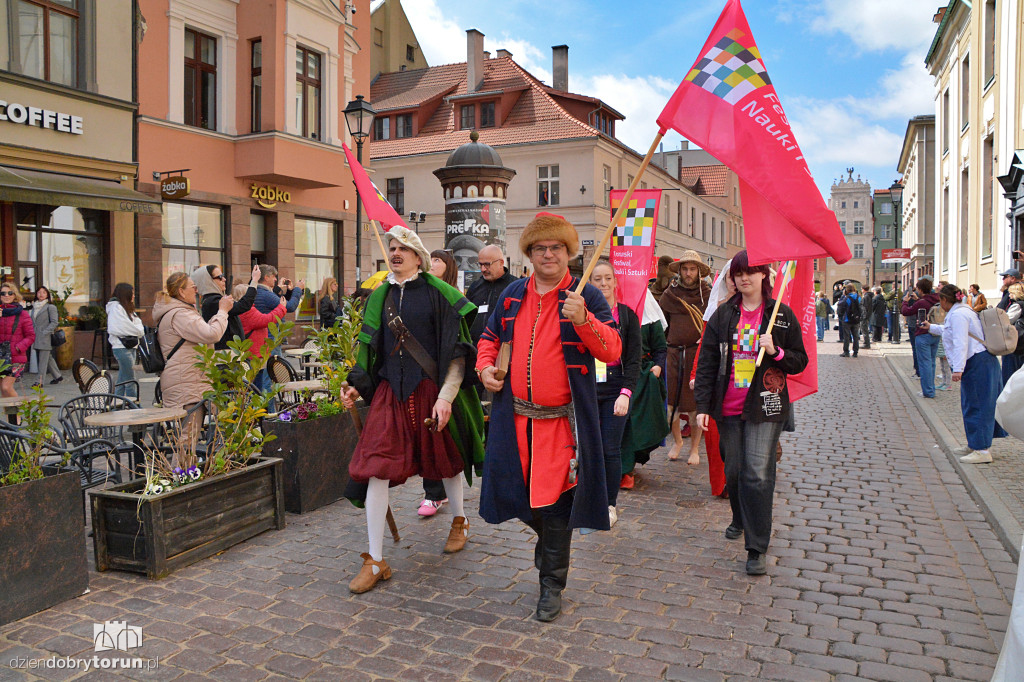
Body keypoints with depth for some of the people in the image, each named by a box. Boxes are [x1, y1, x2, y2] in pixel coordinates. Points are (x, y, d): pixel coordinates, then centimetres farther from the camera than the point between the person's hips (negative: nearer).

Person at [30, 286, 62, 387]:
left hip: (46, 338, -7)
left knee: (43, 359, -7)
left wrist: (45, 332, -16)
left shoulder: (50, 307, -4)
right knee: (48, 359, 12)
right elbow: (32, 321, 21)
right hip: (36, 339, 7)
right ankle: (58, 376, 24)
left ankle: (39, 381, -7)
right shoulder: (34, 307, 16)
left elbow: (54, 322, -10)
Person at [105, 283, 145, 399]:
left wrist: (139, 330, -9)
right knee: (130, 380, -8)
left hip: (130, 347, 9)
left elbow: (138, 323, 13)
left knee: (122, 379, 13)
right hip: (122, 347, -9)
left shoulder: (127, 308, 19)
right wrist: (138, 331, -6)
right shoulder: (115, 307, -9)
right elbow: (119, 328, -17)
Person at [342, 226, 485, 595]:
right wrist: (358, 386, 4)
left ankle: (459, 520, 45)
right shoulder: (380, 297, 10)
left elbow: (457, 351, -9)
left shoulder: (438, 293, -5)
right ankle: (376, 561, 5)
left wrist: (446, 396, -17)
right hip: (391, 393, 4)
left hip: (432, 391, -3)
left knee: (446, 461, 15)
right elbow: (371, 349, 17)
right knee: (376, 468, -5)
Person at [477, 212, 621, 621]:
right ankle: (547, 539, 46)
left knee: (554, 502, 1)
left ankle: (552, 586, 19)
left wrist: (582, 320, -29)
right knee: (515, 492, 13)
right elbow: (490, 337, 23)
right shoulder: (513, 295, 10)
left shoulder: (586, 297, -3)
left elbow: (612, 352, -13)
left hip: (561, 419, -4)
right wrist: (485, 366, 3)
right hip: (515, 415, 5)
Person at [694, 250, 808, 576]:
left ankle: (757, 549, -1)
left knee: (758, 474, -9)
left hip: (765, 407, -2)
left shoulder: (782, 315, 2)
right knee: (733, 470, 12)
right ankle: (740, 519, 41)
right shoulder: (722, 315, 5)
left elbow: (800, 362, 6)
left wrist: (775, 352, -15)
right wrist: (703, 406, -2)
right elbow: (707, 363, 4)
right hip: (728, 407, 3)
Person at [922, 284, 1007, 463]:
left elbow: (960, 343, -23)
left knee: (976, 406, -8)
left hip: (977, 364, -11)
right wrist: (931, 327, 48)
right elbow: (950, 331, 37)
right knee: (970, 405, 16)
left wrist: (958, 368, -27)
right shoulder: (963, 311, 18)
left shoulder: (958, 314, -15)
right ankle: (974, 445, 24)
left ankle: (982, 450, -7)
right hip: (979, 363, 11)